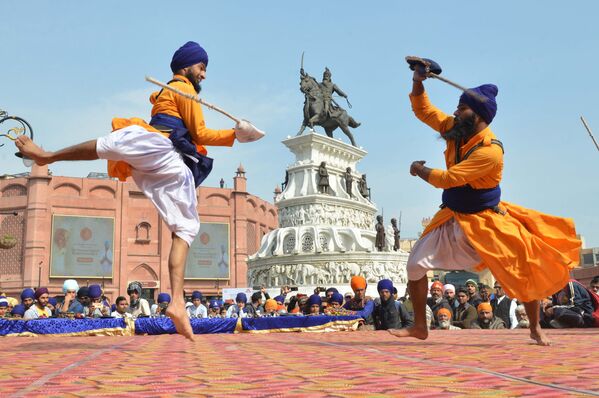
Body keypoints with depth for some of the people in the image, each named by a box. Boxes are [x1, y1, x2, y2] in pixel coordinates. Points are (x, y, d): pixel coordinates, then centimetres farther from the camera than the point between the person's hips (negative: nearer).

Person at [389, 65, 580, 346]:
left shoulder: (491, 151, -27)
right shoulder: (455, 129, -4)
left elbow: (448, 179, -29)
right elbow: (423, 110, 6)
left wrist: (420, 170, -12)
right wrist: (417, 81, -10)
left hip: (485, 221, -5)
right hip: (453, 218, 6)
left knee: (525, 269, -6)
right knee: (415, 264, -2)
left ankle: (535, 328, 16)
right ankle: (419, 326, 13)